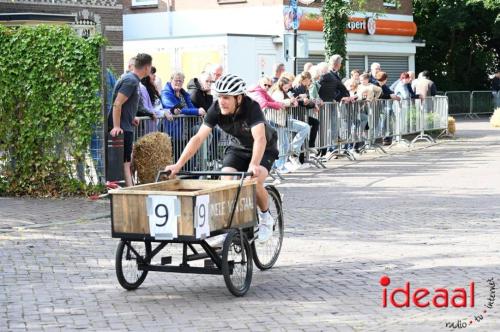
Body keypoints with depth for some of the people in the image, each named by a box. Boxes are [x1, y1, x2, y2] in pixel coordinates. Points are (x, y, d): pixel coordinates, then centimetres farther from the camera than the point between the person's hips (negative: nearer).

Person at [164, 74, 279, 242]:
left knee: (255, 182, -28)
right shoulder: (216, 109, -23)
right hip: (238, 147, 4)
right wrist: (178, 165, -36)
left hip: (264, 148, -4)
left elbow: (260, 139, -47)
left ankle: (265, 217, 1)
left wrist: (253, 165, -64)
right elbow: (198, 138, -26)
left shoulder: (252, 107, -34)